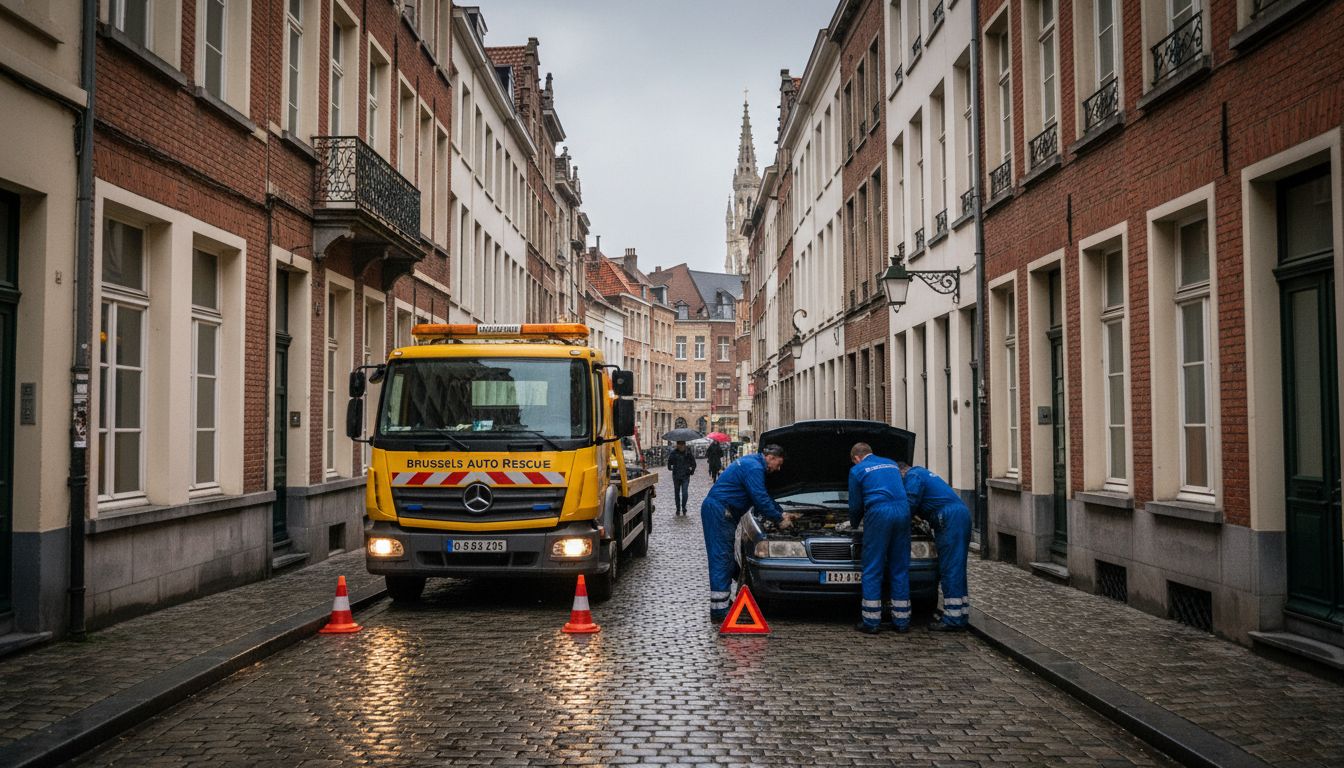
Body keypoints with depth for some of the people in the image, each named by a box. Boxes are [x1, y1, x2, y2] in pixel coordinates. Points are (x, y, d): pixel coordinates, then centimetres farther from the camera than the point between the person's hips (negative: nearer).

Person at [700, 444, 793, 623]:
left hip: (720, 512, 11)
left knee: (725, 558, 14)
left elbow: (764, 496, 30)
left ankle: (724, 601, 21)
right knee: (721, 558, -11)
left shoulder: (752, 463, 20)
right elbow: (761, 500, -18)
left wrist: (781, 513, 28)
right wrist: (779, 520, -7)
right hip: (718, 512, -11)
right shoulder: (754, 468, -15)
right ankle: (719, 611, -12)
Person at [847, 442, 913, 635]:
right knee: (900, 569, 9)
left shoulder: (857, 470, 8)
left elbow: (855, 504, 11)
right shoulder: (892, 464, 24)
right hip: (903, 512, 5)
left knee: (872, 570, 0)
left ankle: (871, 621, -2)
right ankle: (902, 621, 9)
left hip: (879, 515, -5)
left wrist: (854, 524, 32)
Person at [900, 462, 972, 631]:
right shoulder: (923, 473, 30)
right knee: (957, 569, 12)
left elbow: (910, 505, -8)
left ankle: (953, 619, -10)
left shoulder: (912, 476, -2)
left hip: (950, 519, -10)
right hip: (962, 514, 10)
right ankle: (962, 615, 15)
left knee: (950, 568, -9)